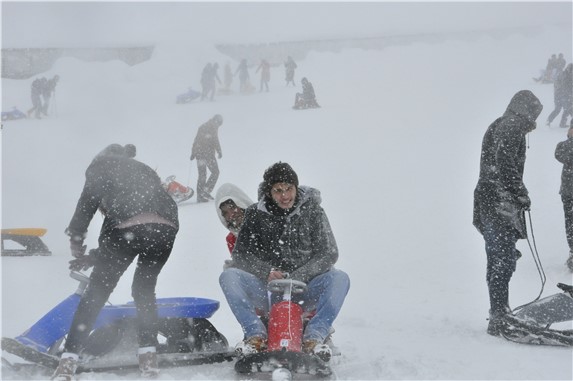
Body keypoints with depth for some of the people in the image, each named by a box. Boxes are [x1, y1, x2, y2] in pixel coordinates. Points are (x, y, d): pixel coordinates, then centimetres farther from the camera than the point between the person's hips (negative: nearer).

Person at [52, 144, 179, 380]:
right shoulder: (145, 171, 36)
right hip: (166, 228, 4)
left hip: (126, 228, -4)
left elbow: (85, 208, 15)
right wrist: (97, 257, 32)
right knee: (144, 290, 24)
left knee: (96, 293, 6)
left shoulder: (101, 167, 21)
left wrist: (78, 252, 29)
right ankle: (148, 357, 16)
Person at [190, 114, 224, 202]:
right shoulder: (213, 127, -2)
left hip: (199, 153, 7)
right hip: (208, 153, -7)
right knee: (215, 172, 0)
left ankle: (200, 196, 4)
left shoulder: (202, 126, 20)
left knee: (202, 174, 9)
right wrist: (219, 151, -9)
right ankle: (206, 191, -13)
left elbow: (196, 140, 20)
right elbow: (215, 140, -13)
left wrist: (193, 153, 23)